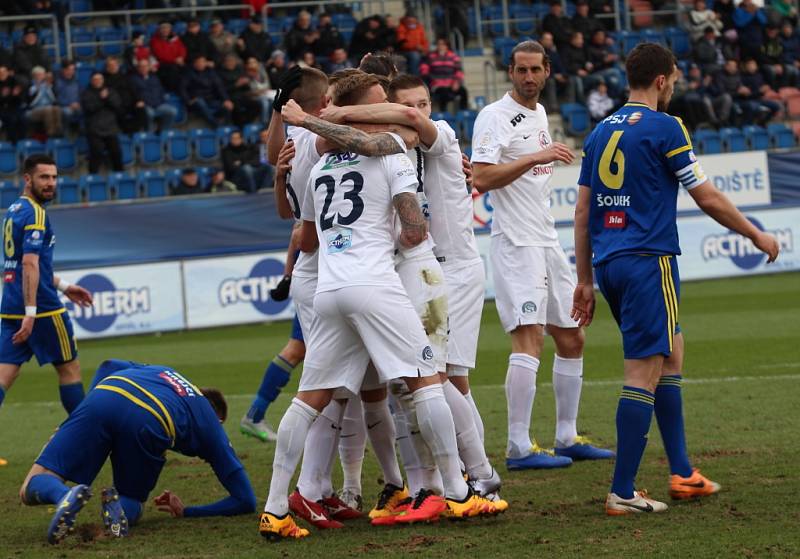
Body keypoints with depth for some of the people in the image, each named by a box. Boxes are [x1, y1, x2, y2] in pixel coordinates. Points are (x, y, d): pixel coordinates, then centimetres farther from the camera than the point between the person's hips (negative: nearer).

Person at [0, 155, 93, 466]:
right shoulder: (34, 214, -13)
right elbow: (30, 264, -23)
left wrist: (62, 286, 31)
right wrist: (30, 312, -28)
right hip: (42, 308, -8)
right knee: (70, 368, 8)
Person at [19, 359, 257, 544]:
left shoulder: (161, 371, 45)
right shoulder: (212, 423, 33)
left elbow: (108, 366, 32)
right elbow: (246, 501, 29)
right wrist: (186, 512, 36)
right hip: (149, 422, -2)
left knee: (32, 489, 6)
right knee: (131, 508, 22)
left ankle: (65, 496, -29)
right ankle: (118, 505, -15)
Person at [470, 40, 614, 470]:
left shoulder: (539, 112, 16)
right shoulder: (495, 116, -11)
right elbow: (480, 178, -23)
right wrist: (536, 157, -27)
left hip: (546, 240, 9)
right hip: (515, 242, -9)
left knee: (571, 339, 12)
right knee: (528, 338, -17)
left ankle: (567, 438, 21)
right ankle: (519, 447, -17)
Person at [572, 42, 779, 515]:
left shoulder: (602, 132, 14)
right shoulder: (664, 128, -7)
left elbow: (582, 211, 14)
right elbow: (707, 197, -6)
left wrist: (585, 280, 18)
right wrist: (757, 235, 8)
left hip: (608, 263, 8)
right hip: (648, 262, -8)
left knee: (671, 356, 19)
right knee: (644, 374, -7)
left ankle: (682, 474, 19)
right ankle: (623, 493, -9)